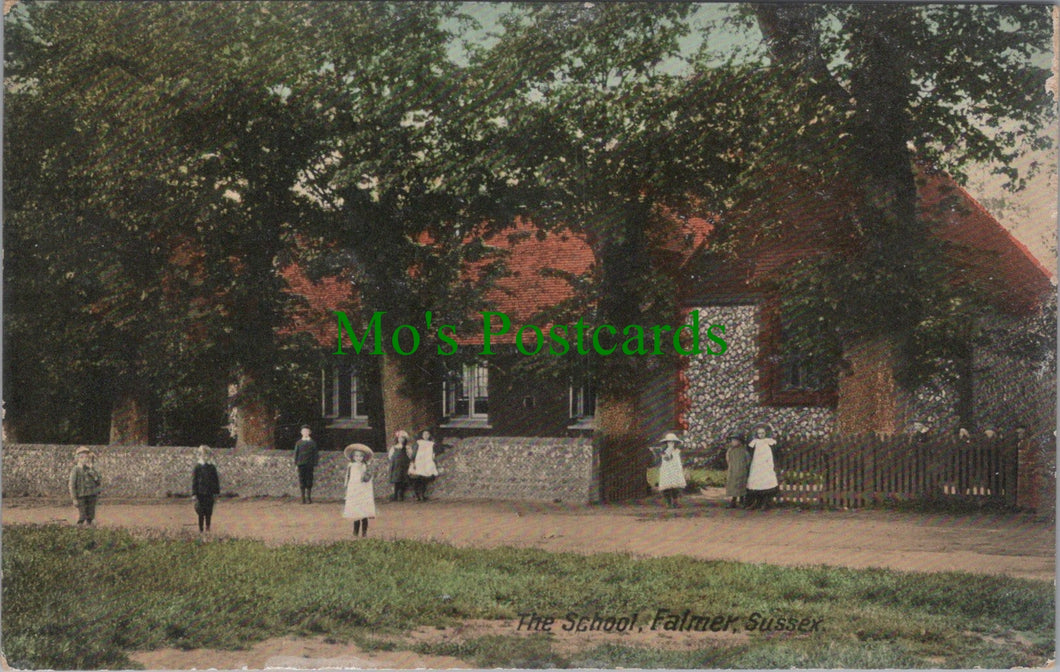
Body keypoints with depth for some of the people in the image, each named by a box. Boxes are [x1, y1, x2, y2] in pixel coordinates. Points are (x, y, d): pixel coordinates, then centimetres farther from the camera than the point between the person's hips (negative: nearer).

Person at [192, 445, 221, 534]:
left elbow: (216, 480, 11)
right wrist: (194, 494, -7)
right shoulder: (197, 467, -3)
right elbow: (194, 481, -2)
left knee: (209, 512, 5)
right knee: (201, 513, 2)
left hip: (210, 493, 2)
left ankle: (207, 527, 17)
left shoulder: (212, 467, 5)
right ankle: (201, 529, 10)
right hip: (201, 493, -2)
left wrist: (216, 492, 8)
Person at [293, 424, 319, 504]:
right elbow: (296, 453, 9)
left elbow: (315, 454, 7)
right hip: (301, 464, 1)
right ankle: (303, 498, 5)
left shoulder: (312, 442, 5)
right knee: (302, 480, 0)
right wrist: (296, 464, 3)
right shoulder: (299, 443, 7)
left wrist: (315, 464, 1)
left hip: (310, 465, -1)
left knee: (309, 481, 0)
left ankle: (309, 497, 8)